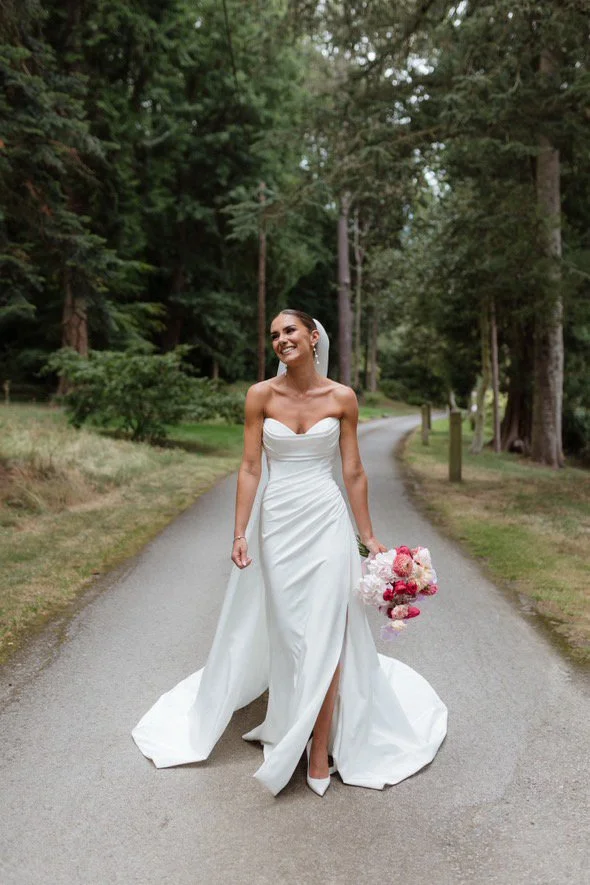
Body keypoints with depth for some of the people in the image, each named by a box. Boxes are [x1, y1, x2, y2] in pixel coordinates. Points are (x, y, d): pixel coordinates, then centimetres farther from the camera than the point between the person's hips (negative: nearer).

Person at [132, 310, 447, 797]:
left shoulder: (342, 397, -1)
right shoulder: (261, 395, -1)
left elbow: (354, 472, 3)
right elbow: (250, 468, -2)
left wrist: (368, 536, 4)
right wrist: (241, 532, -8)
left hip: (326, 522, -1)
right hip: (277, 521, 1)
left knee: (325, 634, -1)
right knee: (285, 631, 10)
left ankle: (320, 751, 13)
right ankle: (292, 727, 32)